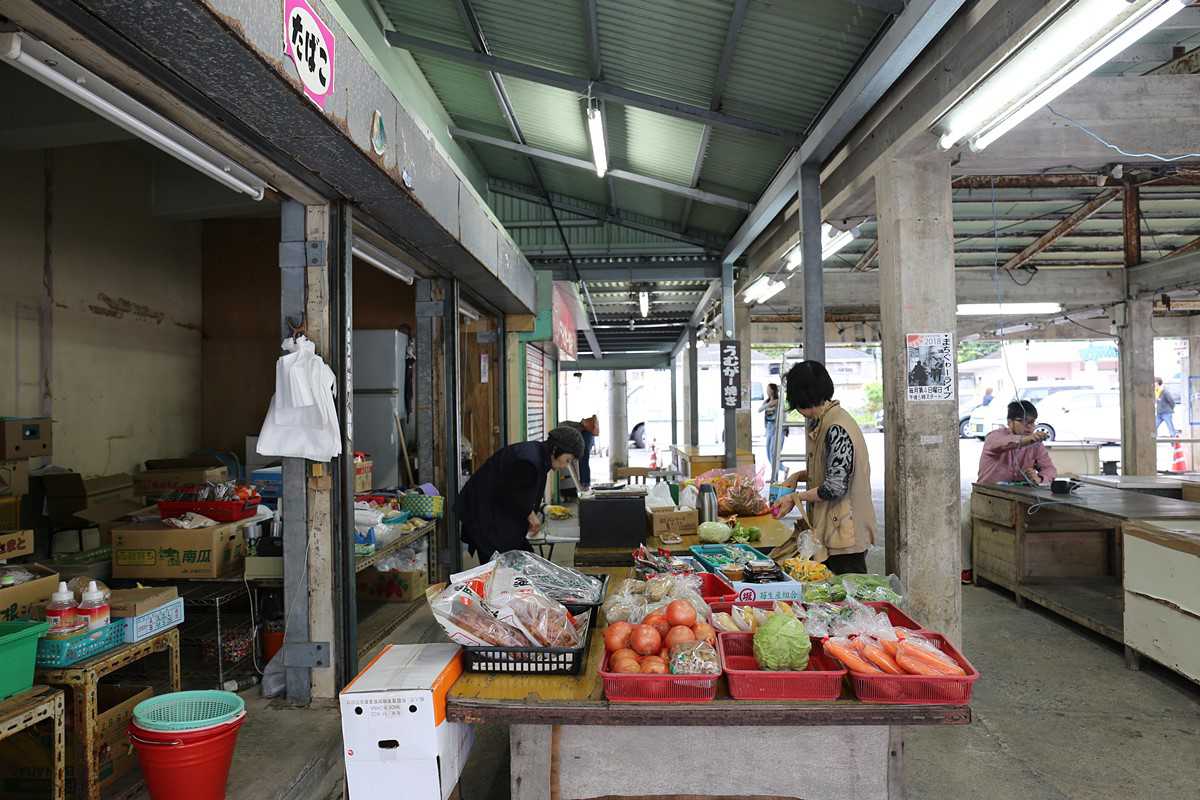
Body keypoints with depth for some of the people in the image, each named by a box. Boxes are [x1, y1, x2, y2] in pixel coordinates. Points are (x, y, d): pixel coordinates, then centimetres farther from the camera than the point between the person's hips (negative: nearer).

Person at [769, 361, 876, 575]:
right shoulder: (822, 423, 11)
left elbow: (836, 487, -22)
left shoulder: (837, 429, -20)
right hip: (831, 529, 10)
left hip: (844, 533, -10)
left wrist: (795, 497, -11)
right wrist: (798, 476, 8)